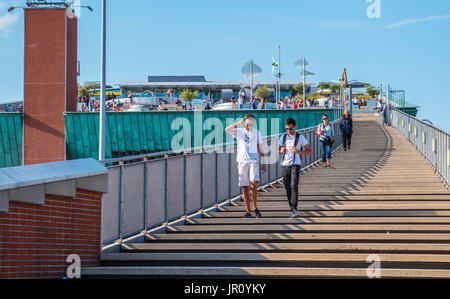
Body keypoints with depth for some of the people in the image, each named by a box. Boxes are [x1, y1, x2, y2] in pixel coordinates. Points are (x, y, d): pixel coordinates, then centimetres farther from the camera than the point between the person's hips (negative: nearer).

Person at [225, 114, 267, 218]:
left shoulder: (257, 133, 11)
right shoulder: (239, 131, 7)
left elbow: (260, 149, 14)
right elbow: (227, 129, -11)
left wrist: (263, 163, 11)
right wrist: (239, 123, -5)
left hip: (254, 161, 0)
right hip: (242, 161, 0)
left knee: (254, 183, -19)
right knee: (245, 187, 0)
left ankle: (255, 208, -6)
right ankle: (248, 211, 5)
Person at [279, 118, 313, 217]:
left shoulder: (300, 137, 0)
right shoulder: (283, 137, 11)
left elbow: (310, 151, 0)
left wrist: (298, 151, -15)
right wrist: (281, 151, -4)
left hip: (295, 165, -4)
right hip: (284, 165, 4)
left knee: (294, 186, -17)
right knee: (288, 188, 4)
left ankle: (294, 209, -22)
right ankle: (292, 208, 13)